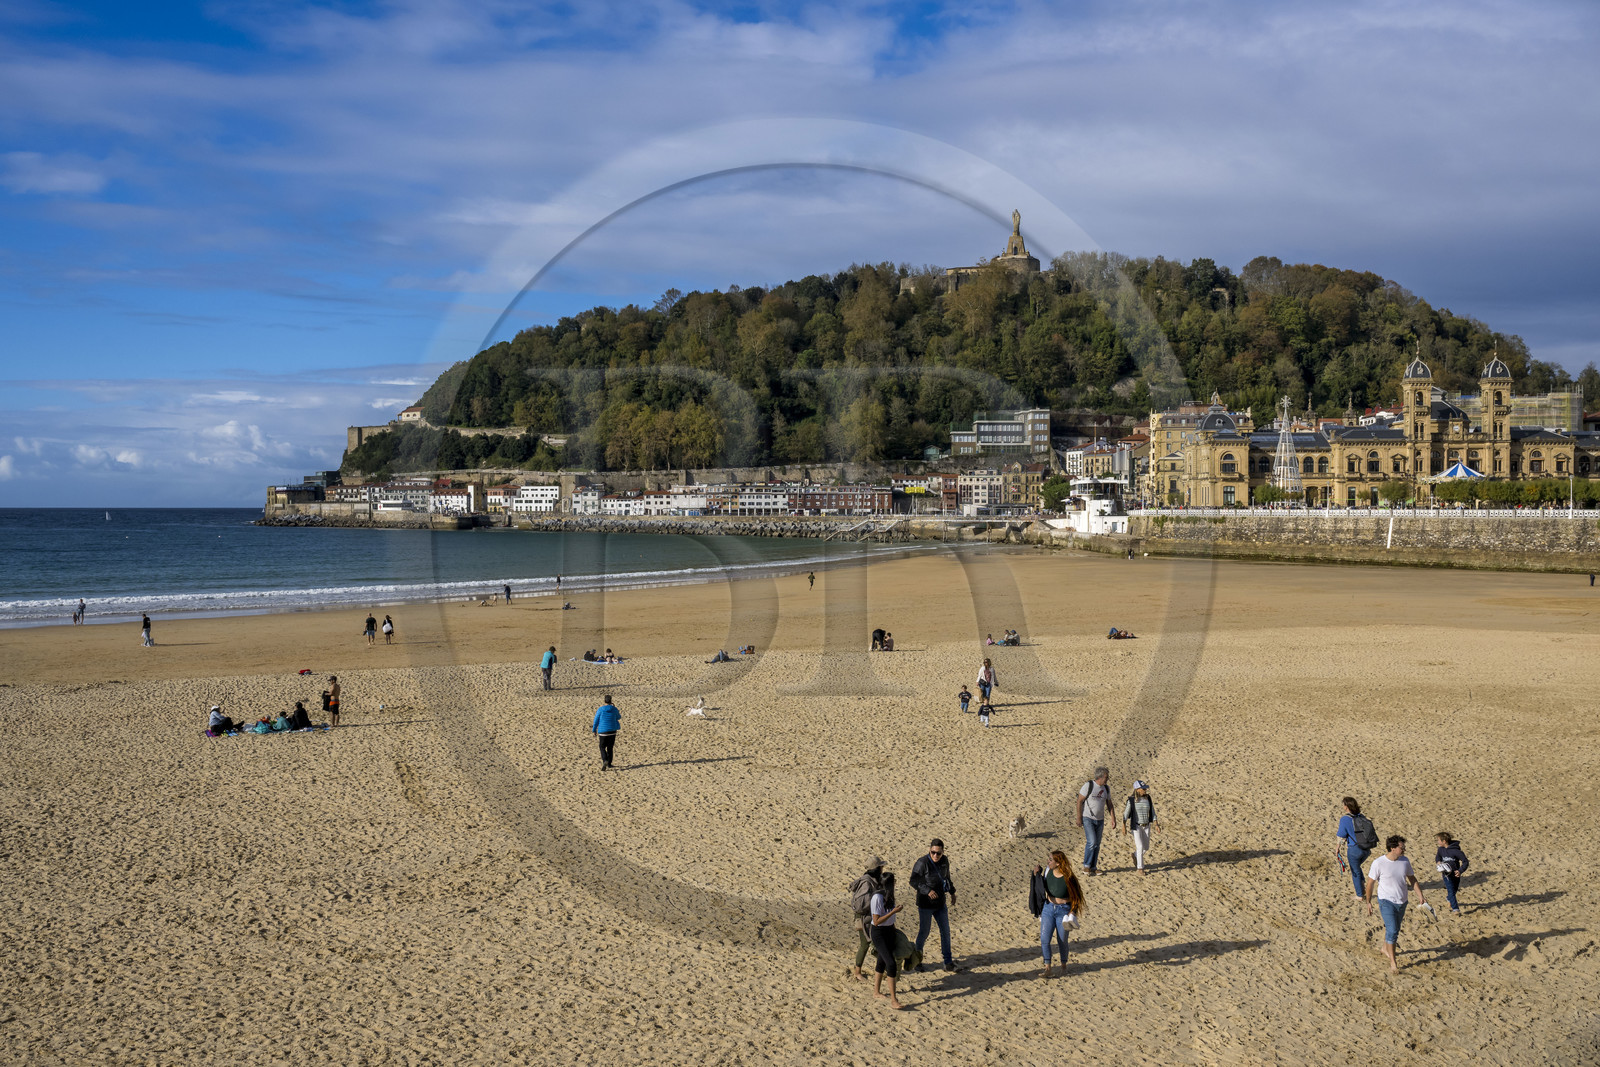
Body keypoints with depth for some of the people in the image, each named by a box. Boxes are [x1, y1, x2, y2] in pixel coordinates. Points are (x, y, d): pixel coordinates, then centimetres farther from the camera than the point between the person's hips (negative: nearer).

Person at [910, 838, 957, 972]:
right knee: (924, 932, 6)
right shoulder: (922, 863, -21)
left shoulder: (944, 861, -1)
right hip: (925, 905, -6)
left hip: (940, 903, 6)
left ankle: (948, 961, 18)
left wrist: (952, 892, 22)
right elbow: (914, 881, -19)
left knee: (945, 931, 8)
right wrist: (928, 890, -30)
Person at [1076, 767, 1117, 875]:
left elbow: (1109, 804, 14)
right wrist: (1079, 818, -14)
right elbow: (1080, 801, -12)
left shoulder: (1106, 788, 5)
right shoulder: (1089, 785, -14)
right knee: (1092, 842, -15)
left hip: (1100, 820, 6)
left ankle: (1093, 868, 17)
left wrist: (1113, 819, 7)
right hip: (1088, 819, -6)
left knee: (1097, 845, 8)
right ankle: (1086, 866, -1)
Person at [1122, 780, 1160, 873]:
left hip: (1146, 826, 5)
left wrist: (1156, 824, -6)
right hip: (1136, 826, -5)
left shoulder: (1148, 799, -2)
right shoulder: (1131, 800, -14)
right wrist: (1123, 826, -14)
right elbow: (1126, 813, -11)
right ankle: (1140, 868, 0)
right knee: (1140, 847, -11)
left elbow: (1152, 812, 3)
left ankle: (1135, 856, 40)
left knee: (1146, 847, 11)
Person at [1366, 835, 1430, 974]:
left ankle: (1385, 949, 45)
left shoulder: (1405, 861, -2)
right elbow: (1370, 883, -8)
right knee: (1392, 931, -13)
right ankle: (1393, 964, -7)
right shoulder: (1379, 863, -17)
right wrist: (1368, 902, -6)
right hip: (1386, 901, -5)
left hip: (1402, 901, 5)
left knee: (1395, 929, 19)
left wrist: (1420, 895, 1)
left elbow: (1412, 879, 11)